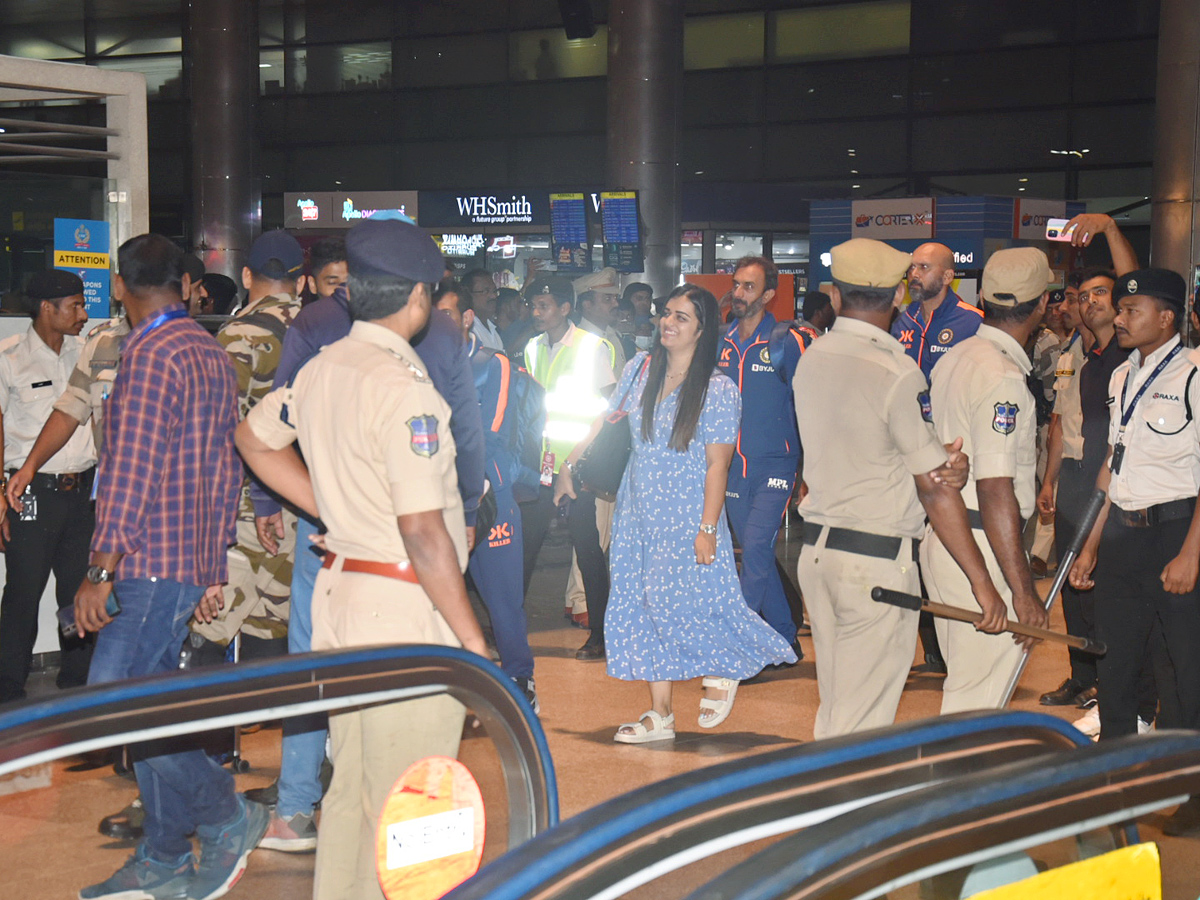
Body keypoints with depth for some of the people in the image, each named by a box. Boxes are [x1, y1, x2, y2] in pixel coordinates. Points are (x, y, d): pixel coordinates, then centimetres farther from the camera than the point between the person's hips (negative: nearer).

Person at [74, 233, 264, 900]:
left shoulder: (149, 355, -13)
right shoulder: (213, 355, 16)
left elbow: (131, 470, -19)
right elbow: (225, 470, 18)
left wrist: (100, 570, -17)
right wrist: (213, 567, 21)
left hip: (149, 567, -9)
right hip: (191, 563, 10)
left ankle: (228, 817, -3)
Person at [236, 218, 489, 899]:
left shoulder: (322, 369, 7)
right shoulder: (404, 387, -18)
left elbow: (255, 438, 26)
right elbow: (423, 532, -22)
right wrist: (471, 638, -16)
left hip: (339, 590, 9)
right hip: (405, 611, -9)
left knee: (350, 790, 18)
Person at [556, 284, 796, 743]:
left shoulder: (718, 390, -12)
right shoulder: (640, 368, 3)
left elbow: (717, 463, -13)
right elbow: (604, 419, 17)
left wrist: (707, 528, -17)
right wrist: (569, 464, 20)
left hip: (687, 514, -5)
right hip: (638, 511, 5)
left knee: (689, 602, -8)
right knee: (645, 607, 6)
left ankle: (722, 669, 25)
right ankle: (660, 714, 14)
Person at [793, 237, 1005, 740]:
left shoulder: (810, 361, 6)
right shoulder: (897, 373, -15)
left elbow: (865, 453, 6)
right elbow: (935, 493, -13)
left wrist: (942, 461, -11)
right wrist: (982, 582, -8)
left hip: (816, 550, 7)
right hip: (878, 562, -7)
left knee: (834, 713, 16)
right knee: (862, 724, -1)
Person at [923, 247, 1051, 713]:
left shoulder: (956, 357, 11)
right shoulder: (1004, 378, -18)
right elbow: (995, 489, -23)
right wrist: (1023, 591, -22)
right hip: (981, 551, -9)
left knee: (964, 682, 19)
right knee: (977, 697, -3)